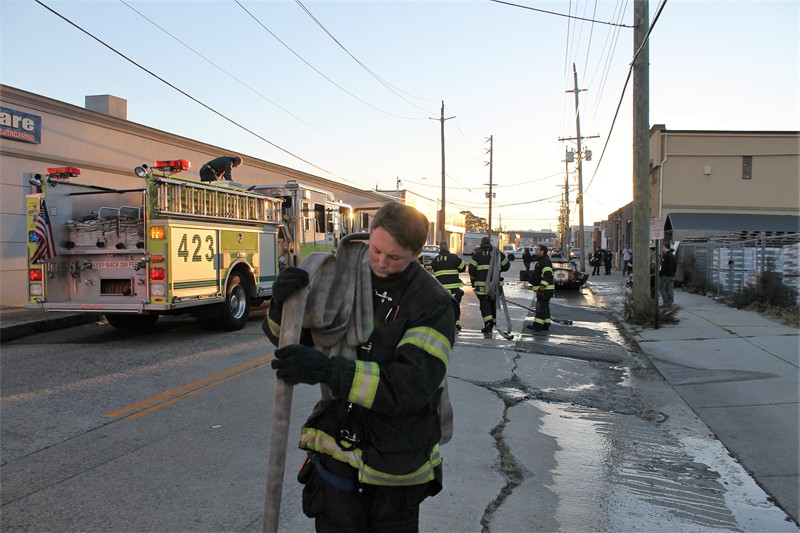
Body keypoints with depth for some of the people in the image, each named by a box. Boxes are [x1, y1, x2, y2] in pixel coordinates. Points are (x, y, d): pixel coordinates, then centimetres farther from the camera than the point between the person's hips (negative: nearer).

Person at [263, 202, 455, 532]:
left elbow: (413, 383, -28)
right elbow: (285, 335, 5)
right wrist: (282, 303, -19)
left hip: (395, 461, -3)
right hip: (338, 448, 3)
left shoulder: (432, 303, -16)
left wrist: (327, 370, -37)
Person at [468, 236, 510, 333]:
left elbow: (471, 269, -2)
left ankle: (488, 324, -13)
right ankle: (493, 322, 25)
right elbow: (506, 265, 13)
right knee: (494, 302, 16)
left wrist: (473, 280, 11)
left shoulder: (477, 254, 1)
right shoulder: (498, 253, 8)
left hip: (481, 283, -2)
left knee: (484, 303, 0)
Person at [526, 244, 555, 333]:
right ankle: (545, 325, 18)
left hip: (545, 289, -11)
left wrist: (542, 286, -28)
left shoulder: (546, 261, -15)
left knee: (541, 307, -10)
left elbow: (547, 275, -24)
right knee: (544, 307, 13)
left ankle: (537, 325, -10)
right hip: (542, 289, 11)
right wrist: (533, 285, 27)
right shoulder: (540, 261, 20)